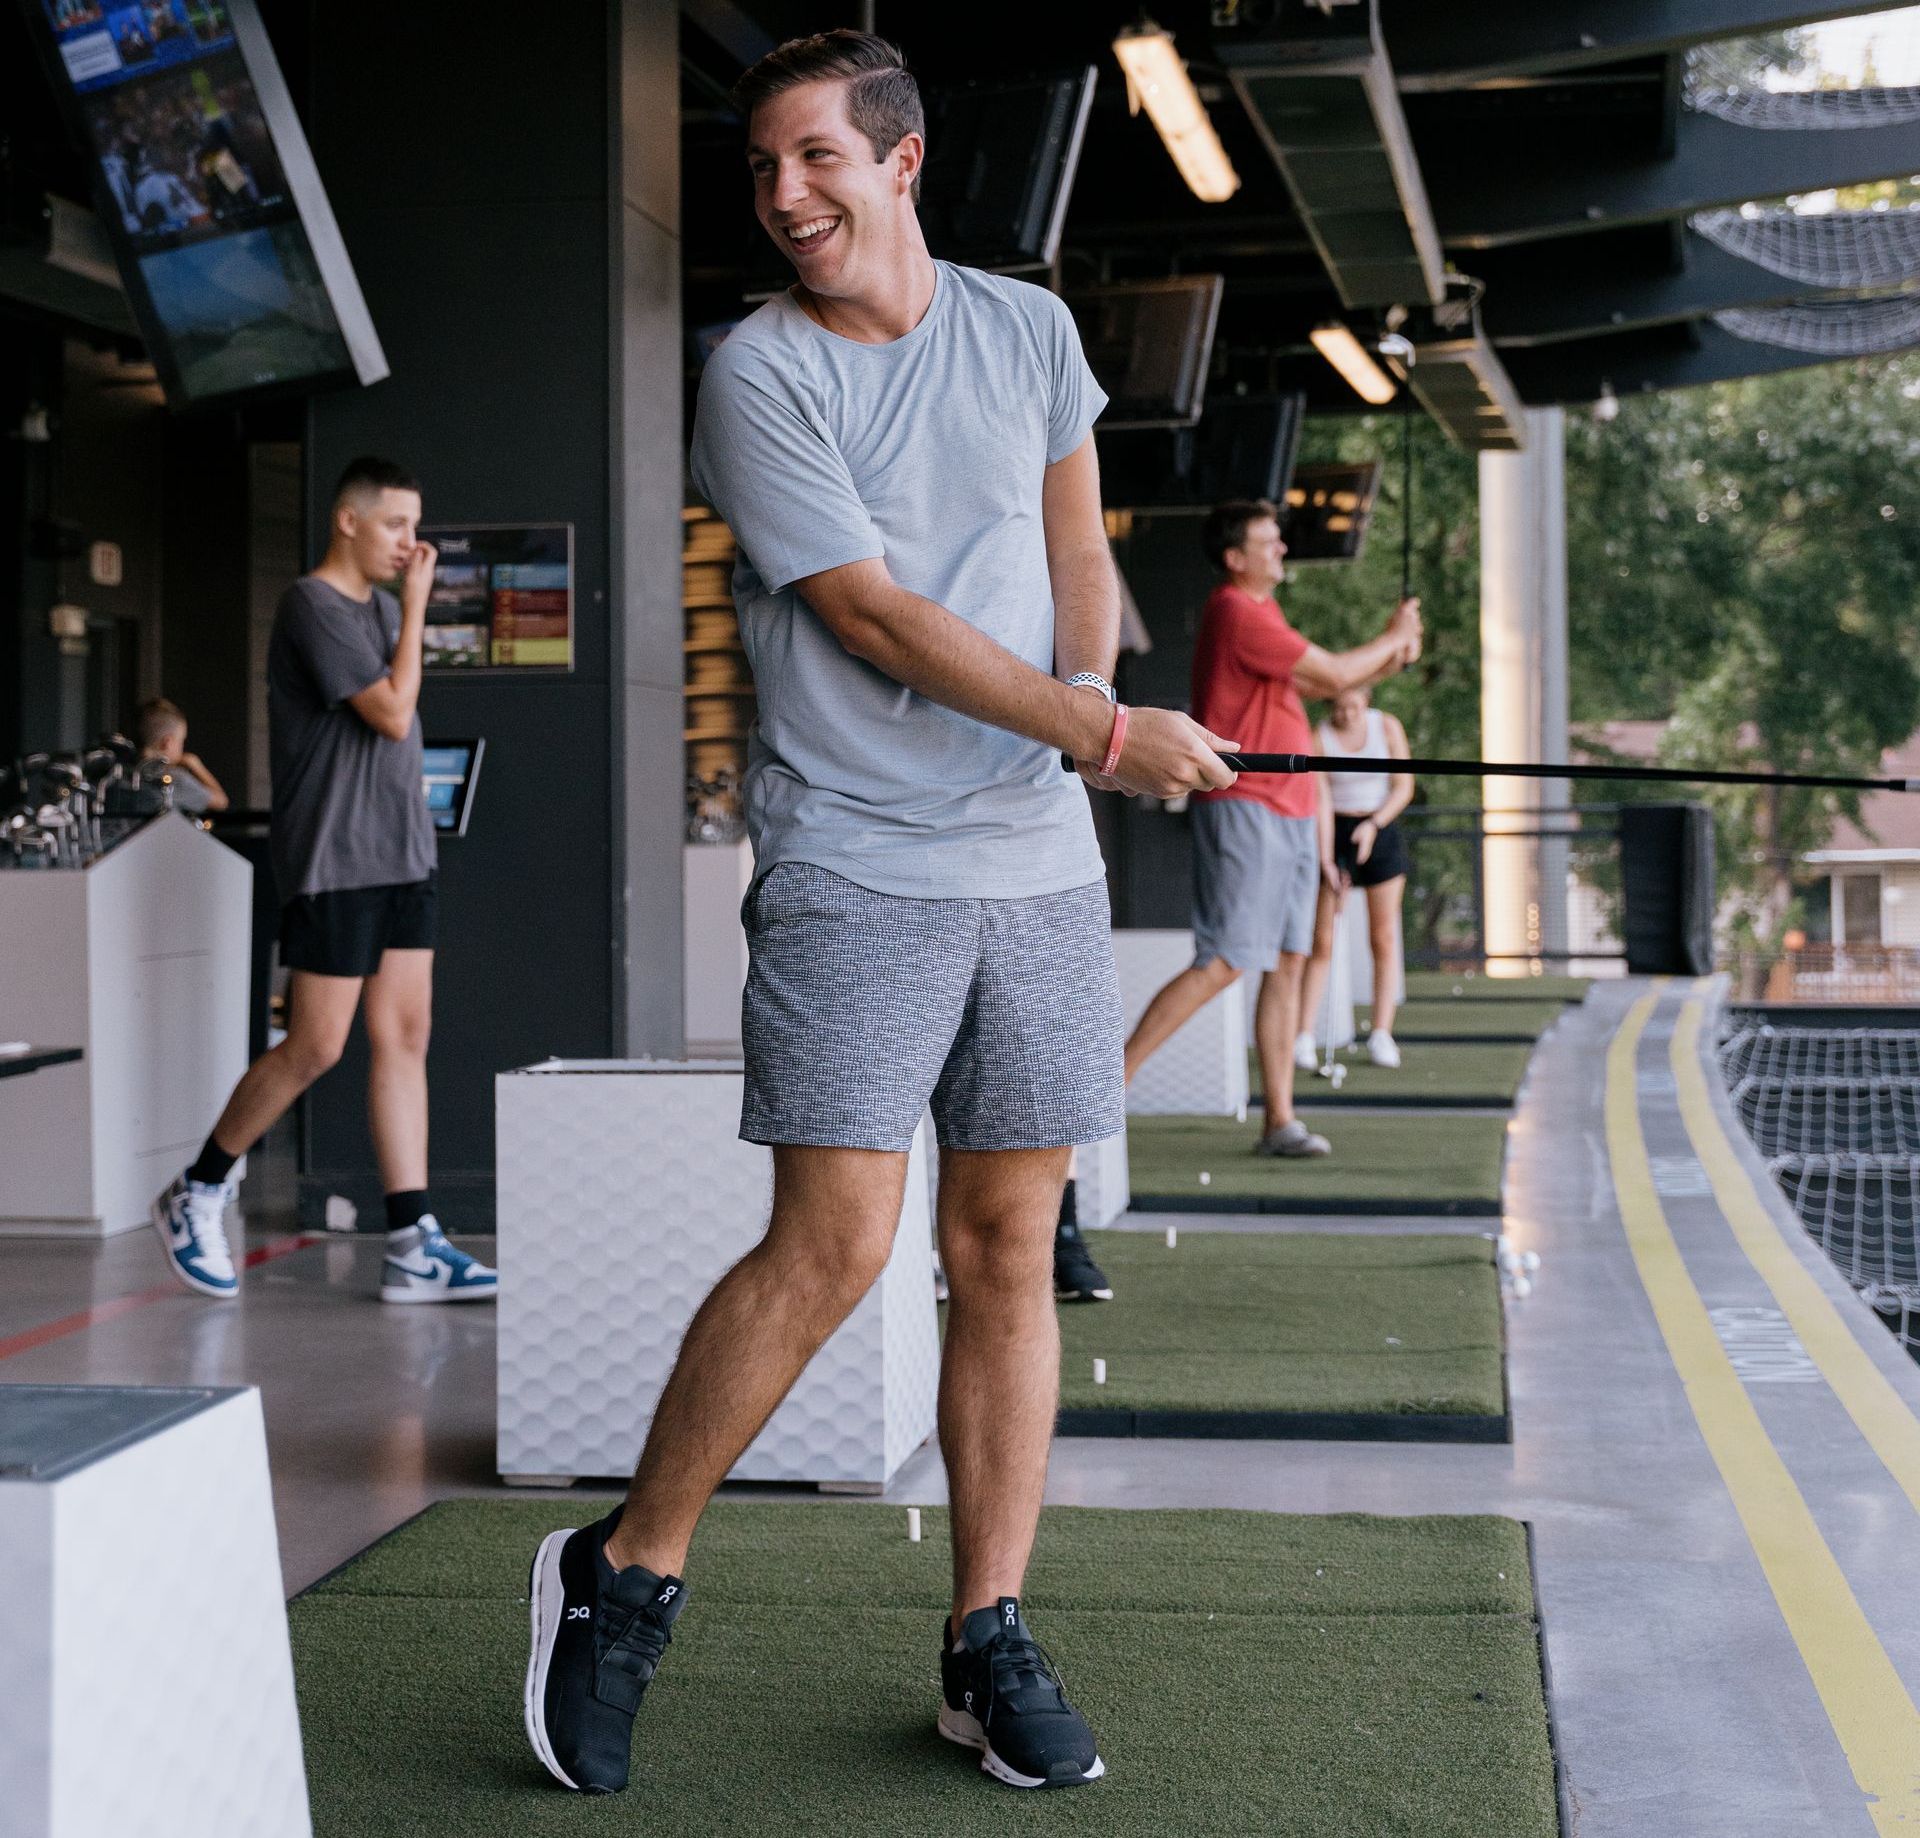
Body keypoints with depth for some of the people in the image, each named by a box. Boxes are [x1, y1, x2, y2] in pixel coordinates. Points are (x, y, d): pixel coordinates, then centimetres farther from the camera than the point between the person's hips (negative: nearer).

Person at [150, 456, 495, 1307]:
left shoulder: (383, 606, 15)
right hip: (332, 862, -8)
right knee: (315, 1049, -5)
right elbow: (393, 714, -17)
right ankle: (196, 1194, 14)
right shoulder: (312, 606, -12)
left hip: (402, 856, 8)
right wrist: (417, 602, -12)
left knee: (405, 1038, 3)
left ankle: (413, 1246, 2)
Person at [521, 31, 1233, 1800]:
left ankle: (990, 1641, 13)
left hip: (1042, 858, 5)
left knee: (1009, 1248, 4)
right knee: (835, 1240, -12)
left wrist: (1092, 692, 1)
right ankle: (627, 1577, 5)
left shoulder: (1029, 328, 11)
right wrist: (1106, 733, -12)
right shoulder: (758, 376, -5)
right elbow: (872, 615, -10)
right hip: (853, 862, -4)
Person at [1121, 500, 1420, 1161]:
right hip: (1246, 805, -10)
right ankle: (1114, 1079, -7)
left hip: (1291, 813, 10)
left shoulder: (1260, 611, 18)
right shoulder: (1237, 613, -14)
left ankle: (1280, 1121, 5)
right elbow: (1334, 675, -12)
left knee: (1287, 964, 5)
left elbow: (1314, 681, 28)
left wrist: (1386, 660, 14)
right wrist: (1392, 637, 5)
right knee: (1223, 964, -12)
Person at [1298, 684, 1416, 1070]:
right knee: (1322, 940, -6)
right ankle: (1304, 1035, -6)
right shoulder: (1318, 738, -10)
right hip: (1335, 834, -2)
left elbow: (1404, 787, -2)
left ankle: (1381, 1035, 4)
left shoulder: (1388, 727, -3)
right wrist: (1327, 864, -22)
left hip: (1381, 832, 2)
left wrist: (1373, 825, -17)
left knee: (1384, 937, 0)